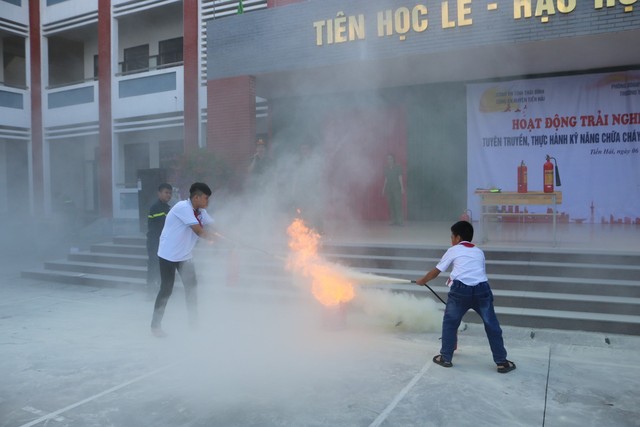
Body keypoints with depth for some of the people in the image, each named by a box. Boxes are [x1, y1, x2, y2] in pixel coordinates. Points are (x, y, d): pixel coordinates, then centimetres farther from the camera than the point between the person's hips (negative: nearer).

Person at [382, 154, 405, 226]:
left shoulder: (398, 167, 2)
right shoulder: (386, 168, 13)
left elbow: (400, 178, -1)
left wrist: (402, 187, -8)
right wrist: (383, 189, 13)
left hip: (397, 188, -4)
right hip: (389, 189, 4)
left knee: (398, 203, -12)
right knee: (390, 204, 0)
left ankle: (400, 220, -15)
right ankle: (393, 220, 3)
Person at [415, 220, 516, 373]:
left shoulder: (453, 250, 17)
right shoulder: (479, 252, 26)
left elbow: (436, 271, 24)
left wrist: (422, 280, 41)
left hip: (461, 290, -2)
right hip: (482, 289, 3)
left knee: (449, 322, 16)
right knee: (492, 325, 14)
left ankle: (445, 358, 23)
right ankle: (502, 362, 18)